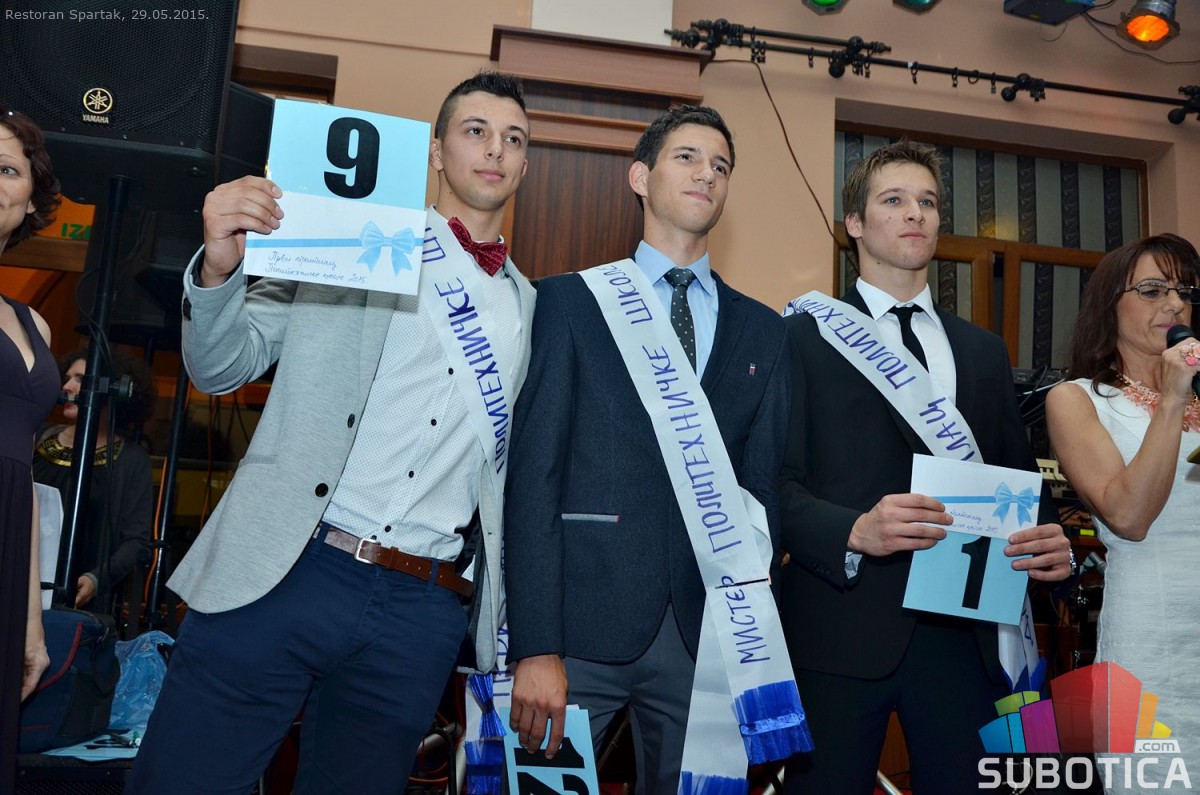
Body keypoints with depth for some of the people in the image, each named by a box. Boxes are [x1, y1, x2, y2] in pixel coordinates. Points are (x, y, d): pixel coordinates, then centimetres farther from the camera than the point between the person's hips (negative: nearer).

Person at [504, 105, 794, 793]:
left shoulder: (763, 330, 12)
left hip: (707, 634, 3)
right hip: (583, 626, -2)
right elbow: (533, 474, -5)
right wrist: (537, 648, -12)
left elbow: (763, 490, 10)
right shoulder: (570, 300, 2)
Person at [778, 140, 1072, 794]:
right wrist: (854, 531, -24)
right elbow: (776, 481, -6)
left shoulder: (984, 351, 17)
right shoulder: (805, 336, 2)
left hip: (963, 633, 4)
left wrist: (1049, 544, -4)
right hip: (842, 629, -4)